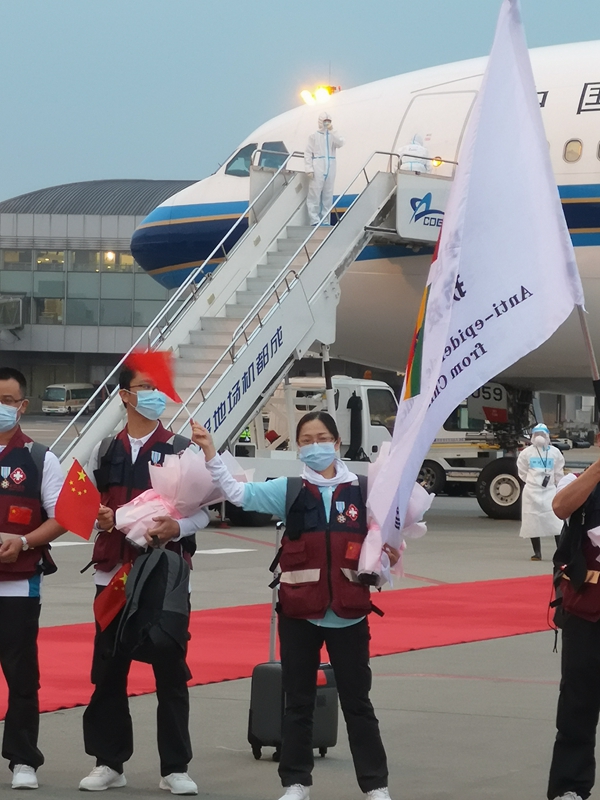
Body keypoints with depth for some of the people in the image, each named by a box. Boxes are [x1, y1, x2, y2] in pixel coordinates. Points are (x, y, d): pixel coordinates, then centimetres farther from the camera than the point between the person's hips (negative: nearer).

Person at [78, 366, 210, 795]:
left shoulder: (181, 449, 1)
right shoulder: (105, 450, 9)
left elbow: (204, 510, -2)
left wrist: (178, 527, -20)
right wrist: (98, 518, -8)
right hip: (114, 572, 3)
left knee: (170, 671, 0)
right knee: (109, 669, 6)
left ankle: (175, 767, 6)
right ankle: (109, 762, 16)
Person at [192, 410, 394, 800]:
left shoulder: (362, 492, 1)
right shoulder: (289, 490, 1)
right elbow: (237, 492, -7)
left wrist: (387, 556, -10)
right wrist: (211, 453, -17)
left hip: (349, 614, -1)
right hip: (299, 612, 1)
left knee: (357, 702, 6)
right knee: (299, 701, 7)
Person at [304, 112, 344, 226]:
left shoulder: (332, 136, 13)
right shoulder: (314, 136, 3)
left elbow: (340, 143, -7)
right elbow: (308, 153, -2)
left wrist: (332, 131, -9)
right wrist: (309, 169, -10)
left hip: (330, 169, 4)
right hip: (317, 169, -4)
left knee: (328, 195, 5)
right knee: (315, 194, -7)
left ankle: (324, 219, 10)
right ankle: (314, 219, -7)